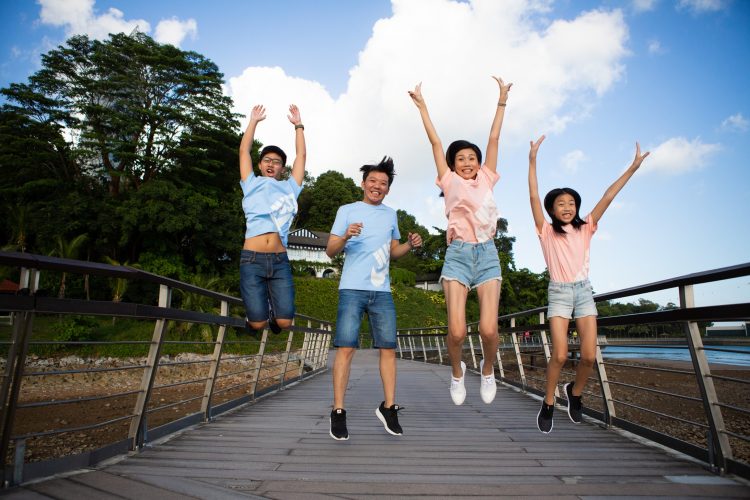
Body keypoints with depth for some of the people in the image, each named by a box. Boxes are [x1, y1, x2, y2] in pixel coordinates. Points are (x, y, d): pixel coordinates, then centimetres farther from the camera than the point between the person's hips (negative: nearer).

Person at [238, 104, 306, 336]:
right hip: (252, 259, -1)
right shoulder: (252, 185, 16)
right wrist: (254, 121, 19)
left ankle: (272, 311, 29)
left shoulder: (289, 188, 18)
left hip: (280, 260, 1)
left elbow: (301, 156, 18)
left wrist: (298, 125, 21)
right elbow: (244, 151, 15)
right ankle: (254, 314, 29)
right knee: (257, 323, -7)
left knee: (284, 321, -7)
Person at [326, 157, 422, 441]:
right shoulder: (347, 210, 6)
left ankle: (388, 407, 16)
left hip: (382, 291, 4)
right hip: (352, 289, -4)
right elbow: (330, 251, 2)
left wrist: (410, 245, 3)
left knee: (388, 348, 3)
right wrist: (345, 236, -19)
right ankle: (338, 412, 2)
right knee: (346, 347, -7)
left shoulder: (390, 214, 18)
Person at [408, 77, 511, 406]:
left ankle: (487, 370, 22)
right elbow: (435, 141, 14)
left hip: (487, 254, 2)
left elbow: (494, 138, 20)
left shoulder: (486, 180, 17)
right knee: (457, 330, -11)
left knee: (488, 329, -11)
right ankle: (457, 371, 21)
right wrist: (421, 105, 18)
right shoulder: (450, 181, 12)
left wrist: (502, 102, 24)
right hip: (458, 254, -2)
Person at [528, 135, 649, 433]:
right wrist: (532, 160, -12)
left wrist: (633, 167, 2)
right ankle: (548, 404, 10)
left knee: (589, 355, -5)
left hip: (584, 291, 3)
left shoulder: (585, 228, 9)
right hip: (559, 292, -3)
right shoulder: (546, 231, 1)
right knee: (560, 355, -12)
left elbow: (608, 197, 4)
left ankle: (575, 392, 25)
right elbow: (534, 197, -7)